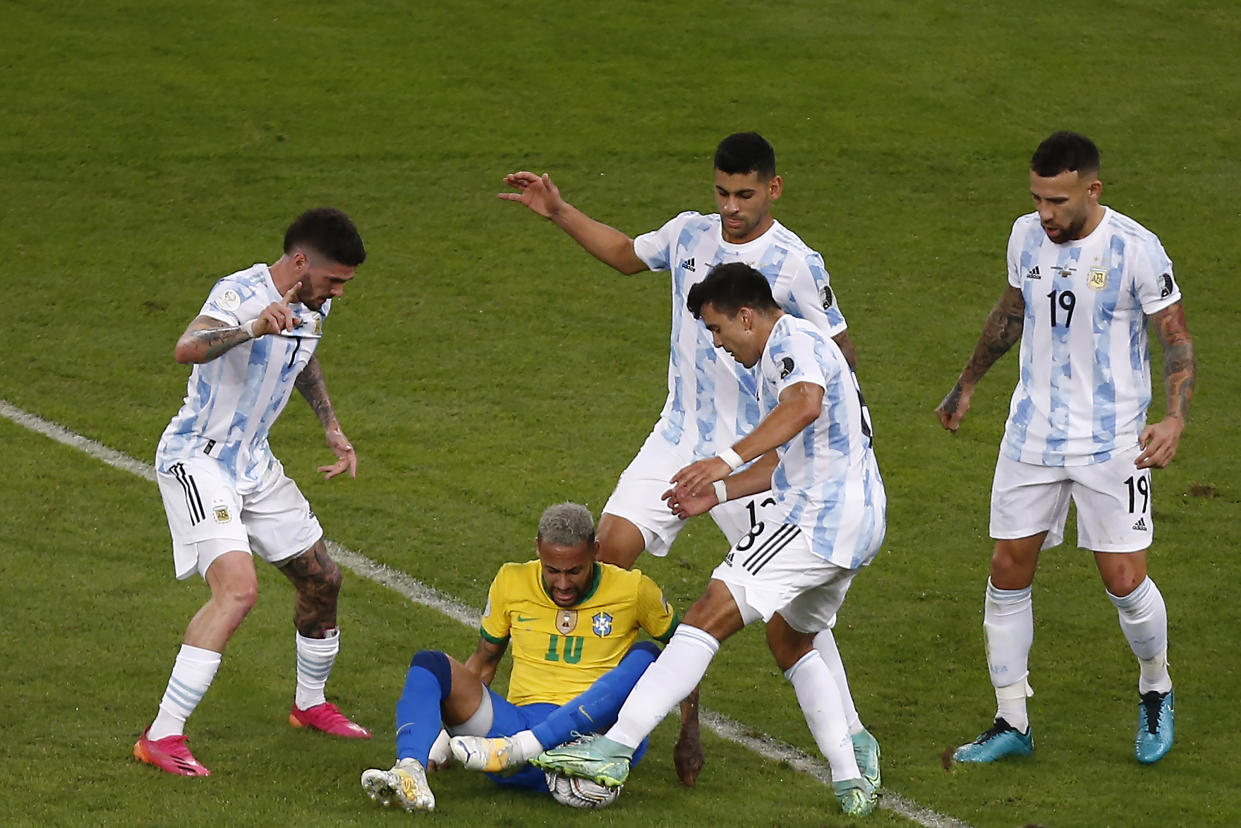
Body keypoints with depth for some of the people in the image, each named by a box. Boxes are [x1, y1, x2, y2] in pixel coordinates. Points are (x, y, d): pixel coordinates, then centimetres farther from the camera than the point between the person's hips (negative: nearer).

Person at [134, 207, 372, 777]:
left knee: (321, 580, 15)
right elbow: (187, 350, -46)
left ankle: (310, 704, 41)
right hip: (197, 458, -9)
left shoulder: (314, 306, 2)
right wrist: (252, 329, -62)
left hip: (253, 462, 9)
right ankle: (161, 737, -24)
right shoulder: (240, 294, -25)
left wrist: (332, 430, 19)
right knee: (238, 588, -26)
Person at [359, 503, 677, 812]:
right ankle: (410, 772, -44)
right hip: (519, 723, 2)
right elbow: (484, 662, 18)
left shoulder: (632, 590, 1)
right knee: (429, 664, -15)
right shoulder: (512, 583, 7)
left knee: (644, 656, -28)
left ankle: (518, 750, -40)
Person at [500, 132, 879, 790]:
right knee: (611, 545, -7)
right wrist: (558, 212, 17)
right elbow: (626, 255, 23)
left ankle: (850, 735, 3)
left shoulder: (794, 264, -14)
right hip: (678, 438, 6)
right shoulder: (690, 234, 3)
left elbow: (837, 351, -7)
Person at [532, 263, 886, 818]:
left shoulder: (791, 341, -8)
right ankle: (851, 784, 24)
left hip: (816, 516, -11)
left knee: (709, 618, -16)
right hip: (859, 519, 11)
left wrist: (729, 459, -39)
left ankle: (614, 750, -24)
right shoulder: (790, 349, 26)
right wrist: (717, 493, 26)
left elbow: (805, 403, -32)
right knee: (790, 642, 27)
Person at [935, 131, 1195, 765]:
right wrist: (968, 383, 29)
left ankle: (1155, 690, 25)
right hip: (1032, 438, 5)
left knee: (1125, 582, -5)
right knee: (1007, 573, 3)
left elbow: (1177, 338, -7)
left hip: (1112, 445, -5)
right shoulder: (1026, 236, 0)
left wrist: (1176, 416, -23)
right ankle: (1012, 723, 15)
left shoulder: (1136, 250, -16)